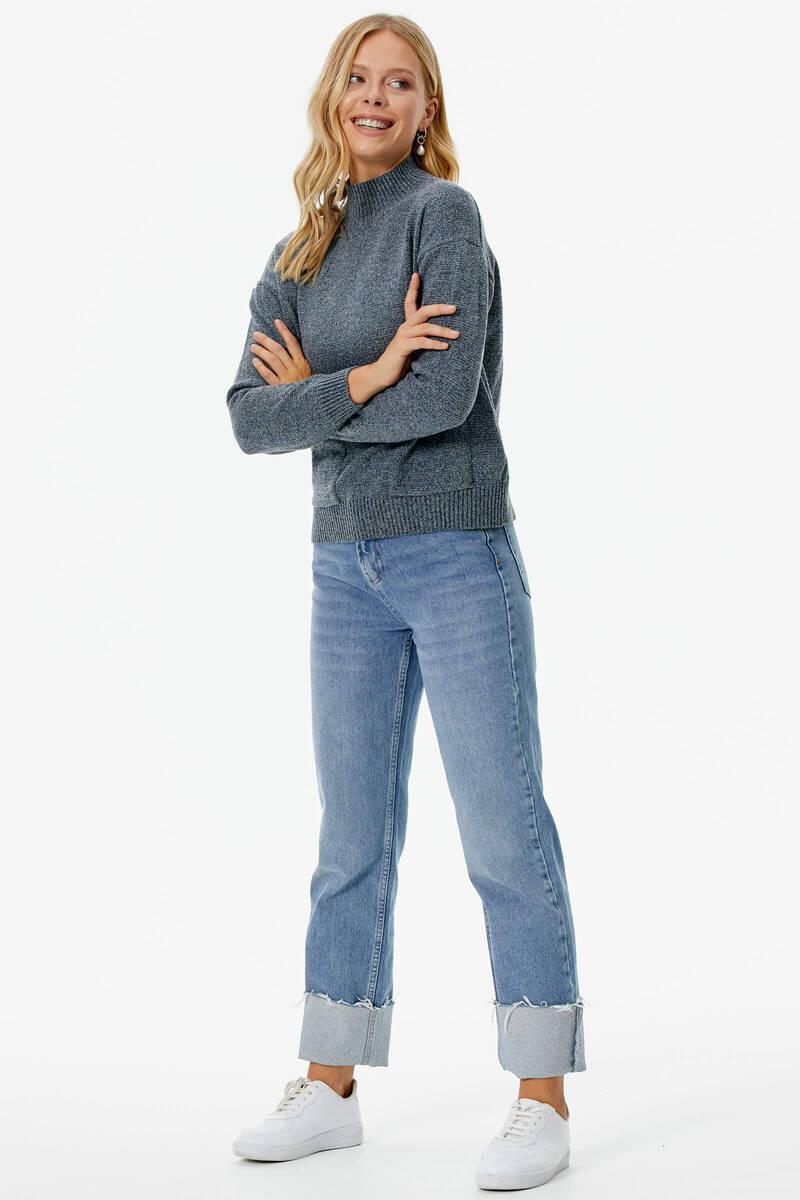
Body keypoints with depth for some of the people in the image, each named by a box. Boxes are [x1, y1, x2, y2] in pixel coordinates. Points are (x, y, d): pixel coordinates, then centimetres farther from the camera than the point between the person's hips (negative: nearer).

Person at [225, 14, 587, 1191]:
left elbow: (446, 396, -18)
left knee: (504, 825, -3)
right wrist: (366, 379, -15)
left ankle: (543, 1101, 5)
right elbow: (249, 419, 0)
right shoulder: (297, 257, 12)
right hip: (348, 566, 6)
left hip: (460, 554, -6)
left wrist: (312, 397, -4)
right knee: (353, 834, 11)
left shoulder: (444, 213, -6)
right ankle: (330, 1089, 21)